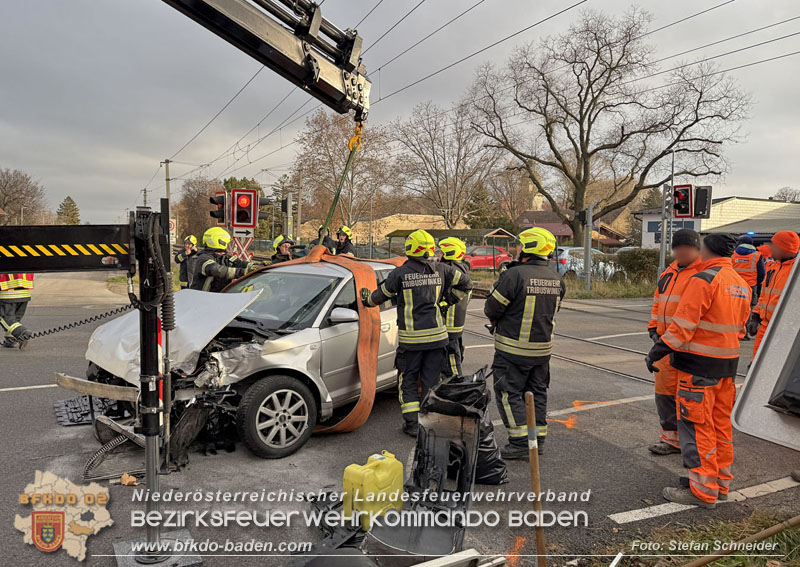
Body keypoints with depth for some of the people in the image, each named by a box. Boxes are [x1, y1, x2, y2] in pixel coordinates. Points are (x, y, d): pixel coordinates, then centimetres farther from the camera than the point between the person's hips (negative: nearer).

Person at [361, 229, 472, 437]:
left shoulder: (400, 273, -6)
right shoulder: (441, 270, 2)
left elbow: (381, 295, 6)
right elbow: (466, 283, 11)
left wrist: (367, 299, 26)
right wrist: (449, 300, 20)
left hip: (410, 338, -2)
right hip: (437, 335, 2)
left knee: (408, 380, 11)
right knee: (431, 380, 11)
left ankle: (412, 423, 11)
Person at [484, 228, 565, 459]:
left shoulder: (514, 275, -19)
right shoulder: (557, 279, 4)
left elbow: (491, 308, -14)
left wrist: (495, 320, 8)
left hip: (513, 349, -7)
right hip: (543, 347, 7)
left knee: (509, 393, 3)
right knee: (537, 392, 17)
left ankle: (521, 442, 3)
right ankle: (539, 438, 25)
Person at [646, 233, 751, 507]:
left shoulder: (704, 279, -15)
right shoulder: (741, 284, 14)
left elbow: (683, 323, -19)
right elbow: (740, 326, 19)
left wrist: (657, 351, -14)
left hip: (700, 364, -9)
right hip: (728, 362, 9)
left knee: (696, 425, -2)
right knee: (721, 423, 16)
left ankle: (702, 490, 3)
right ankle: (721, 483, 27)